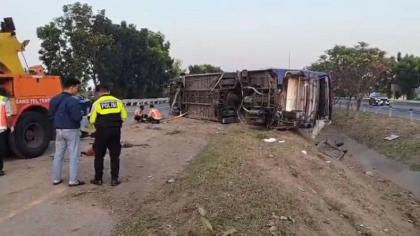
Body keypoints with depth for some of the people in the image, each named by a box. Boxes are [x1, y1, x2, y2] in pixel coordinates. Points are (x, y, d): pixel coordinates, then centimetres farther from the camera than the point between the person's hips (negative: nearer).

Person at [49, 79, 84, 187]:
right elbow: (77, 118, -23)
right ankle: (73, 180, 4)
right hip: (71, 131, -7)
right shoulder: (73, 101, -20)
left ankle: (56, 179, 23)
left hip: (59, 130, 7)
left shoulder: (54, 100, 6)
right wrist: (81, 114, -3)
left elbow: (51, 116, 12)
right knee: (74, 156, 1)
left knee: (58, 155, 15)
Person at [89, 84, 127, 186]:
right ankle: (114, 179, 11)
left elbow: (92, 120, -4)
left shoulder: (97, 103, -5)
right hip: (115, 131, 2)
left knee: (99, 155, 12)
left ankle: (98, 179, 17)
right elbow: (124, 117, 3)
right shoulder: (118, 101, 2)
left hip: (102, 131, -2)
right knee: (115, 155, 10)